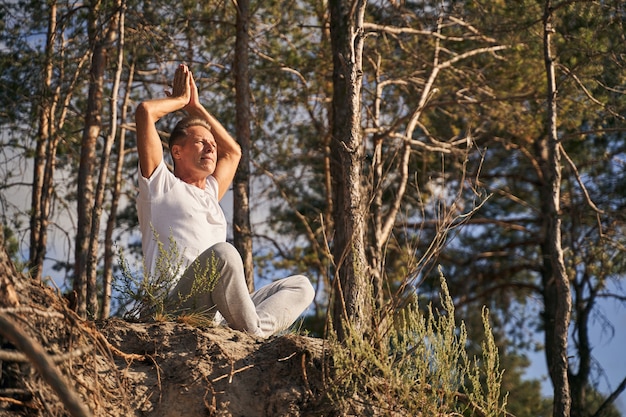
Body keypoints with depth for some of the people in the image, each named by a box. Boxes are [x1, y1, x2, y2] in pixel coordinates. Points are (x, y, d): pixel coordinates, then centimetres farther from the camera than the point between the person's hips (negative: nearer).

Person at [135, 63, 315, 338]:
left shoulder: (210, 195, 34)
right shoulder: (161, 186, 13)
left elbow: (233, 151, 47)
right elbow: (145, 112, 4)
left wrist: (195, 107, 41)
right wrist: (180, 100, 24)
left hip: (219, 315, 8)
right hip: (179, 306, -8)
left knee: (300, 286, -4)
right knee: (222, 253, -35)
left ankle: (254, 330, -31)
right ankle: (252, 334, -25)